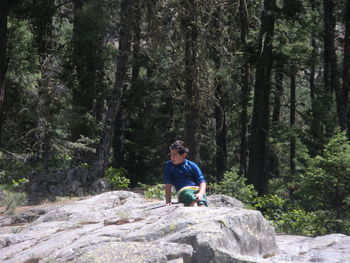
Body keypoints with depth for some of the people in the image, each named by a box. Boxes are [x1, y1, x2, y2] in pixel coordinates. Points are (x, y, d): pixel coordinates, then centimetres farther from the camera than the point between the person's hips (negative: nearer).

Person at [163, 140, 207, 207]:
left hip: (198, 189, 2)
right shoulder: (169, 165, 16)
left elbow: (202, 182, 9)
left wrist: (201, 193, -11)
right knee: (193, 201, -37)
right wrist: (168, 200, 1)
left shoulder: (192, 165, 15)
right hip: (183, 190, -1)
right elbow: (168, 184, 11)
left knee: (202, 206, -32)